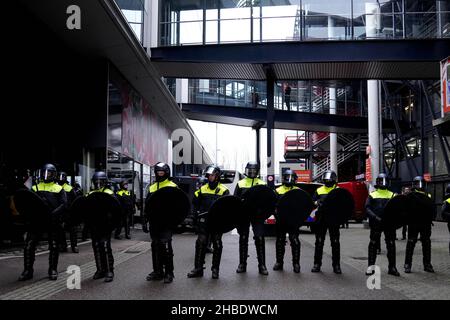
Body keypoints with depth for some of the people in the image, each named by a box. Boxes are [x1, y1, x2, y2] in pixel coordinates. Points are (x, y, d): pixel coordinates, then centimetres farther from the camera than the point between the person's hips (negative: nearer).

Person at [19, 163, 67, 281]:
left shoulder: (59, 189, 9)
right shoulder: (35, 187, 15)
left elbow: (64, 204, -3)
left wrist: (54, 213, -20)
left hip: (53, 221, -1)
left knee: (54, 246, 5)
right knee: (29, 245, -2)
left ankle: (53, 270, 17)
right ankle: (28, 270, 9)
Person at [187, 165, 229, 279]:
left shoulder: (224, 190, -1)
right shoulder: (203, 189, 10)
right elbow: (195, 202, 17)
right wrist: (196, 213, 3)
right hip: (204, 221, 3)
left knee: (217, 245, 6)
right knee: (201, 244, 1)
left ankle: (215, 269, 16)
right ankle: (198, 268, 8)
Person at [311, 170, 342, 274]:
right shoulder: (319, 190, 11)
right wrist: (317, 203, -13)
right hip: (321, 218, 1)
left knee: (335, 243, 2)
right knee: (319, 242, 5)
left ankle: (336, 265, 9)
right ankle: (317, 264, 12)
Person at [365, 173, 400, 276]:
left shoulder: (392, 195, 14)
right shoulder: (372, 195, 8)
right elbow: (367, 208, -2)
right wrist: (375, 217, -18)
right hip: (376, 223, -2)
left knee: (391, 244, 2)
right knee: (373, 244, 2)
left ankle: (392, 267, 10)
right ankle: (371, 266, 9)